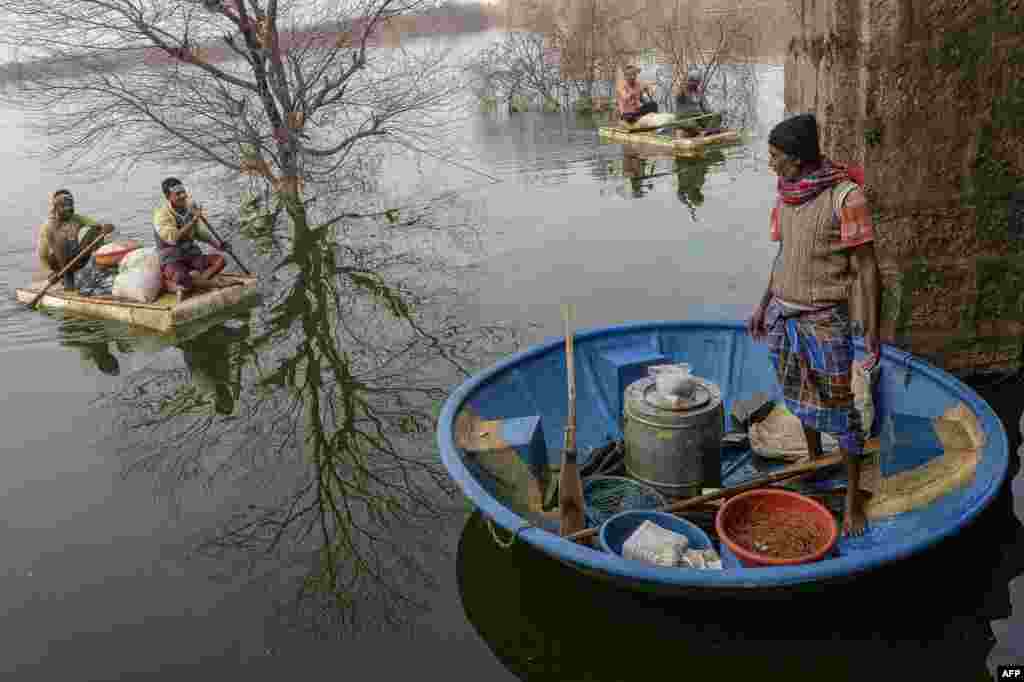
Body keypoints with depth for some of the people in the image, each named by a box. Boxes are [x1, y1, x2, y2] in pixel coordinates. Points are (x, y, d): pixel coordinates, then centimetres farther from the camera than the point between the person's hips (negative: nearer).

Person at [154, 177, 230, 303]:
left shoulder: (190, 207, 4)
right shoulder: (161, 214, -14)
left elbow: (200, 232, 16)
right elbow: (173, 238, -28)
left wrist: (218, 244, 1)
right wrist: (193, 220, -29)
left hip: (192, 255, 7)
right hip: (172, 260, -7)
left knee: (220, 259, -15)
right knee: (183, 279, -38)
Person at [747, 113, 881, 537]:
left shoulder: (844, 197, -17)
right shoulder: (787, 194, 4)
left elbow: (867, 268, -13)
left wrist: (872, 331, -13)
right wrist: (765, 304, 19)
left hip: (825, 322, -6)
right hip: (783, 315, 6)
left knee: (837, 409, 1)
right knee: (799, 397, 19)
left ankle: (854, 497, 15)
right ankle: (813, 461, 40)